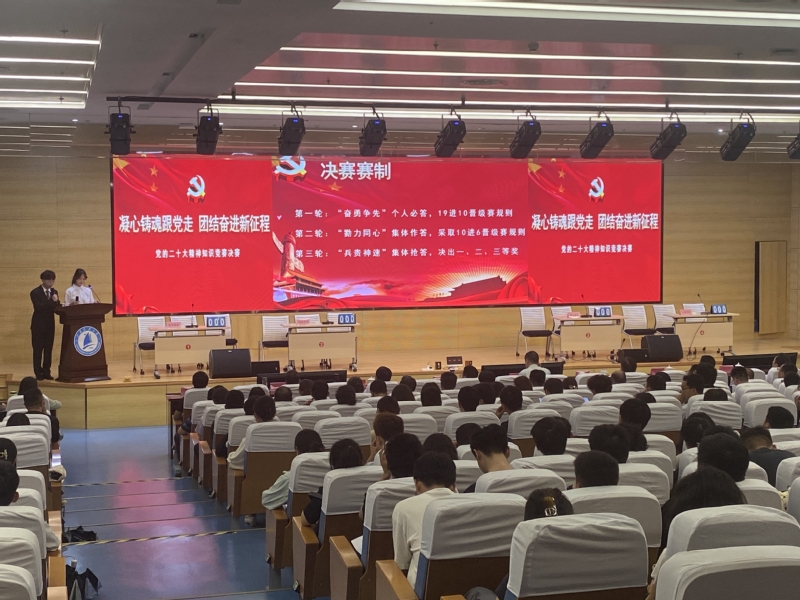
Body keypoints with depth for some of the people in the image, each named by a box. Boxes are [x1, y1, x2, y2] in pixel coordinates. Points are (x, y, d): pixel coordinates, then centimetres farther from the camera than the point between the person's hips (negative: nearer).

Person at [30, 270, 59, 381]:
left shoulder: (54, 292, 9)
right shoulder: (35, 292, -7)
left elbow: (56, 308, 4)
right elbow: (38, 307, -21)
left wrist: (56, 302, -17)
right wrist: (52, 302, -26)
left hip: (50, 324, 5)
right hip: (39, 325, -5)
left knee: (48, 349, 6)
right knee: (38, 349, 0)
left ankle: (46, 372, 11)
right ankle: (38, 373, 4)